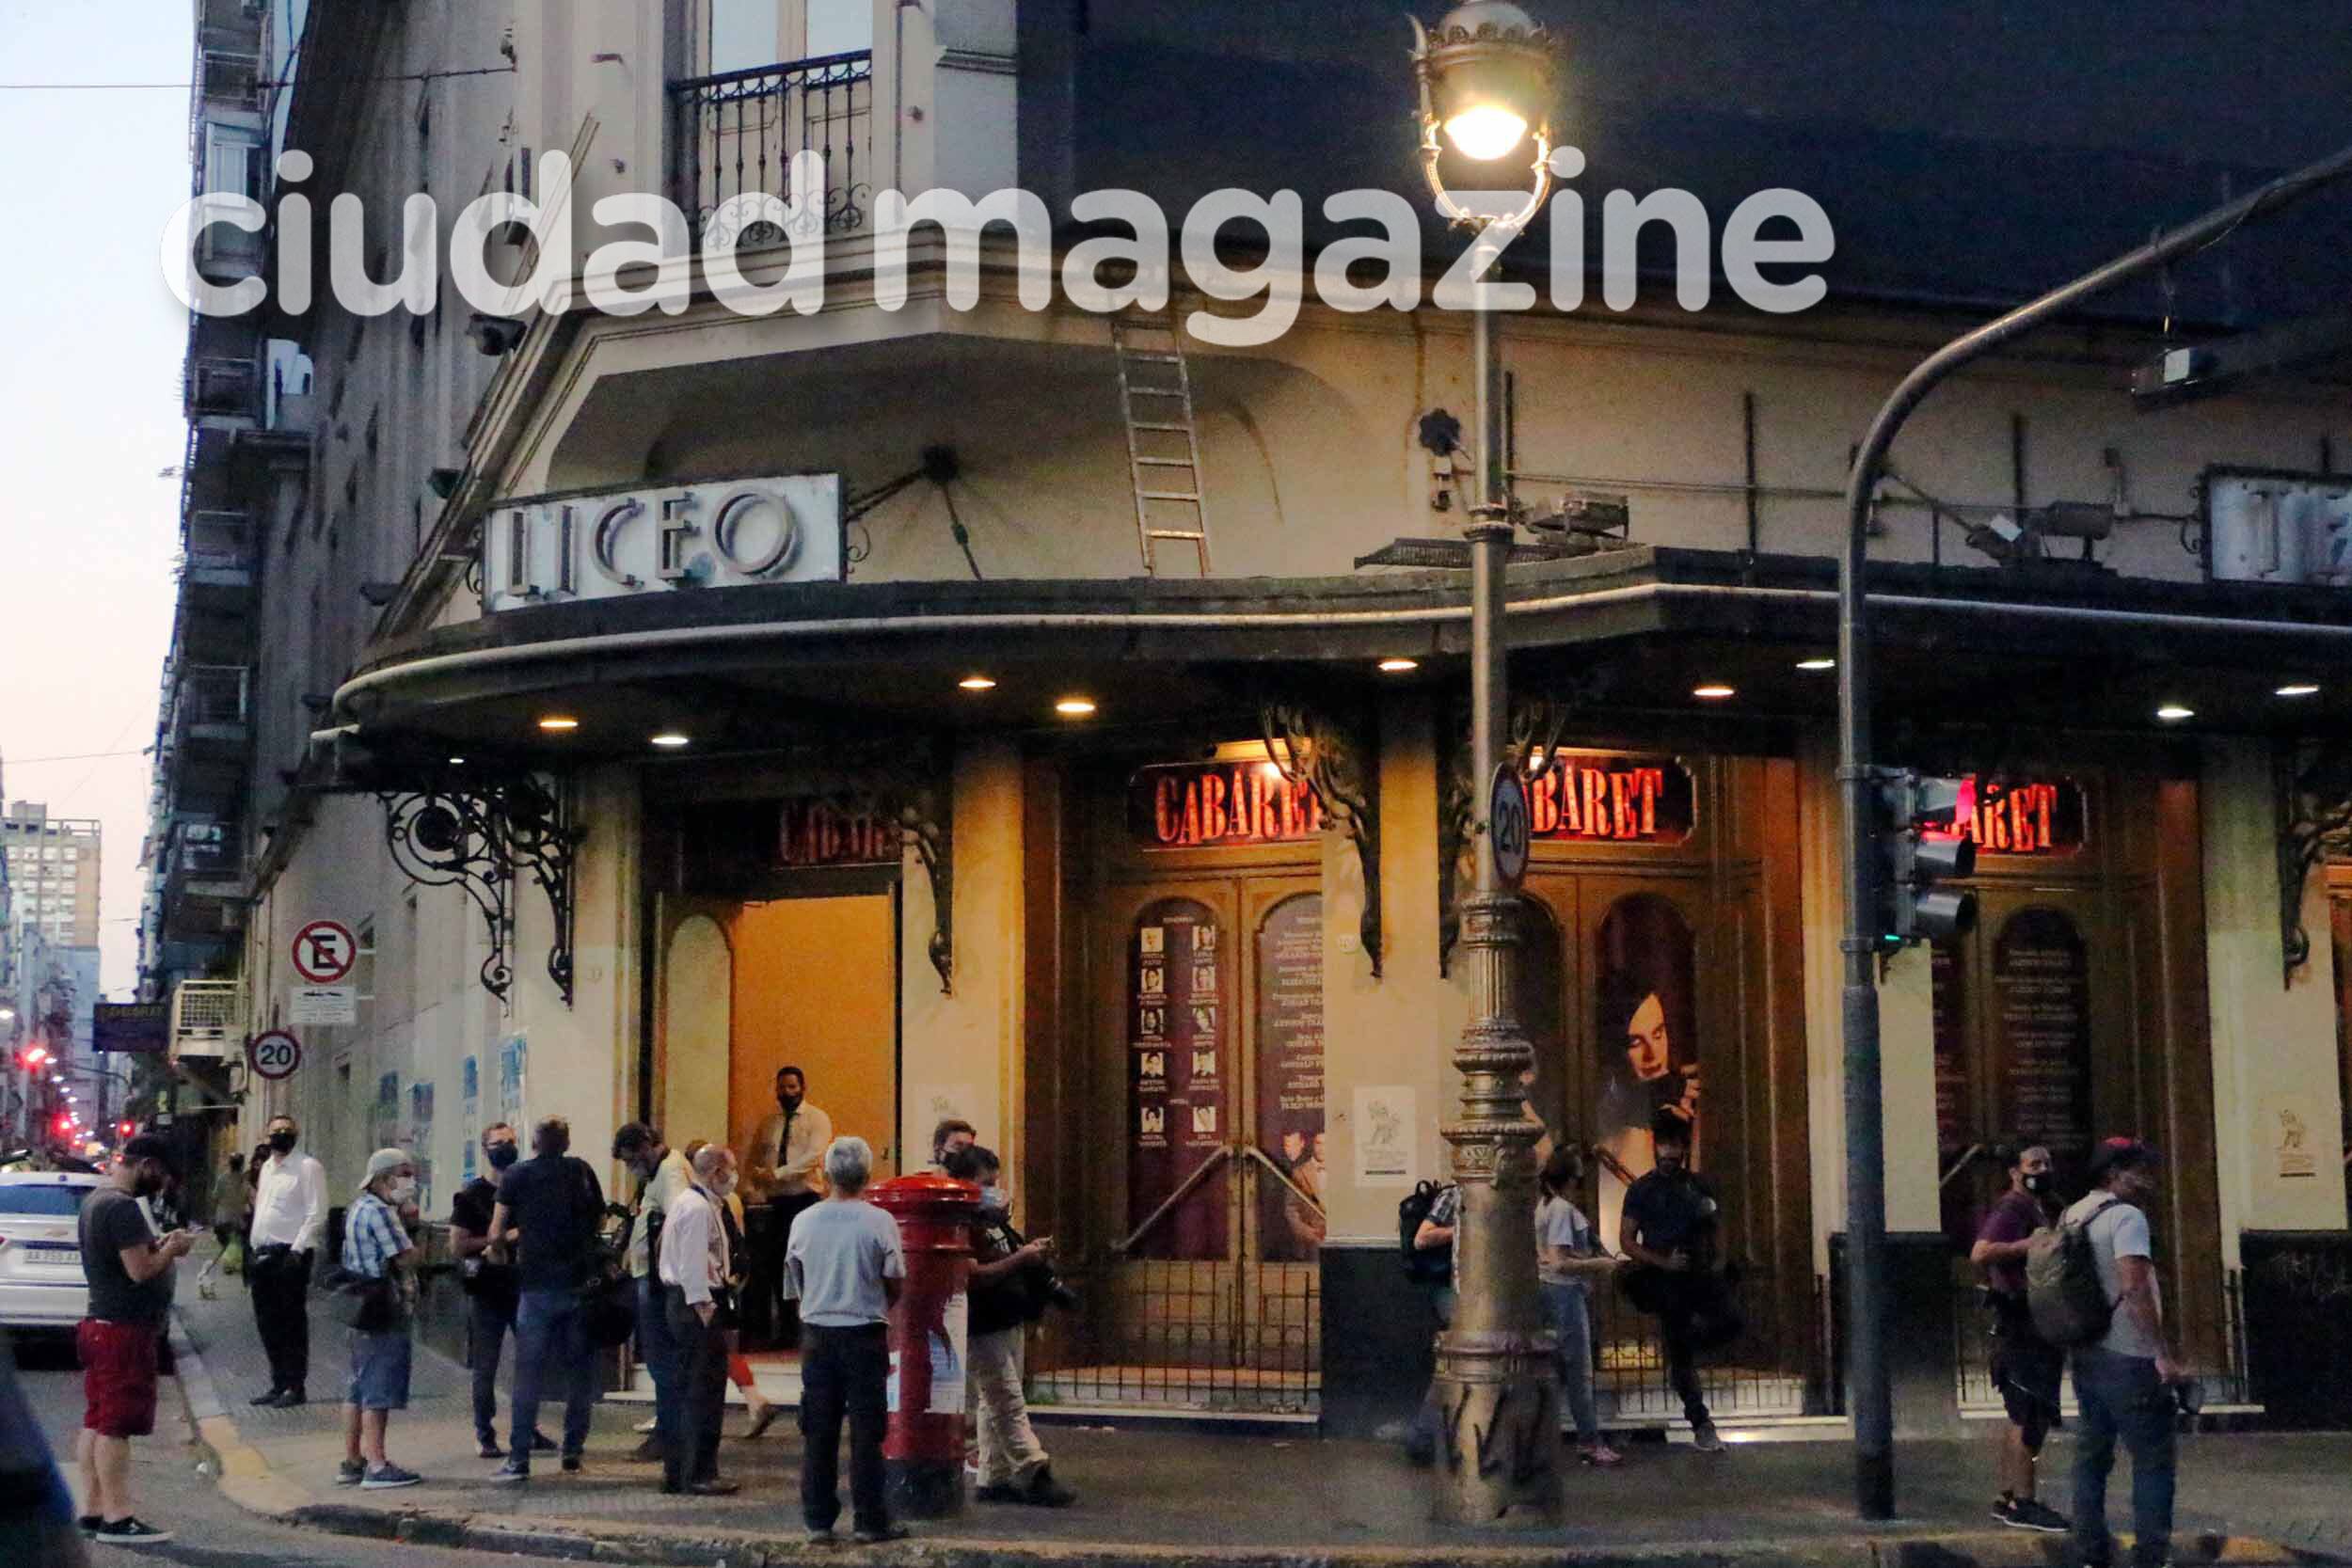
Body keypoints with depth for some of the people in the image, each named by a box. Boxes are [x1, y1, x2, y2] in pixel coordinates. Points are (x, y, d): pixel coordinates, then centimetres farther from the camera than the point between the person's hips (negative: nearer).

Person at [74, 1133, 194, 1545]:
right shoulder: (123, 1207, -19)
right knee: (116, 1426, -7)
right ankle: (116, 1518, -5)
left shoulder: (95, 1199, 13)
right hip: (124, 1330, -11)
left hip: (101, 1323, 11)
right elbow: (140, 1270, -24)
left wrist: (160, 1244, 10)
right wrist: (173, 1248, -8)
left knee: (96, 1424, 12)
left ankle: (93, 1510, 17)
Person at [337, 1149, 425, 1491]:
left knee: (360, 1388, 15)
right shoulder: (379, 1212, -16)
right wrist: (408, 1229, 1)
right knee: (379, 1389, -7)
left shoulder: (359, 1208, 17)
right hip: (385, 1311, -10)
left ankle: (351, 1462, 21)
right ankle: (376, 1466, -6)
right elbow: (406, 1257, -19)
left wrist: (405, 1219, 6)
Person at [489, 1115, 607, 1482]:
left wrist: (499, 1249, 20)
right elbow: (598, 1219, 12)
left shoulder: (518, 1176, 0)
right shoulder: (582, 1171, 7)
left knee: (528, 1373, 0)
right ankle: (573, 1450, 13)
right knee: (580, 1370, 11)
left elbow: (496, 1234, -4)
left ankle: (519, 1459, -3)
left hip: (538, 1285, -2)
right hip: (581, 1283, 2)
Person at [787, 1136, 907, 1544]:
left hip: (818, 1332, 3)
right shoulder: (879, 1223, -11)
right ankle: (869, 1522, 5)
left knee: (818, 1433, 9)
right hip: (864, 1336, -3)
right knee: (866, 1432, 3)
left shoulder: (804, 1222, -2)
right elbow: (896, 1284, -4)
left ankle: (818, 1520, 12)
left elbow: (797, 1280, 9)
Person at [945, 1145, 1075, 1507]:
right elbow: (974, 1275, -24)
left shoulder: (995, 1220, 15)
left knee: (995, 1406, 13)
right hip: (984, 1329, -10)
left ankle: (994, 1478, 18)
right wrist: (1020, 1259, -22)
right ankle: (1035, 1474, -8)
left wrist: (1036, 1252, 7)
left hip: (1010, 1324, 10)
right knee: (1009, 1406, -8)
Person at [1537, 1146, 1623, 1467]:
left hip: (1552, 1290, 10)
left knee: (1555, 1369, 15)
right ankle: (1590, 1443, 0)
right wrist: (1599, 1264, -15)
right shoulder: (1562, 1209, -18)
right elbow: (1560, 1262, -24)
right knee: (1580, 1371, -4)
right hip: (1566, 1293, -10)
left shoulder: (1546, 1205, 11)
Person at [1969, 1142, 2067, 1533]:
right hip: (2020, 1323, -10)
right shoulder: (2011, 1208, -12)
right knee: (2029, 1415, -10)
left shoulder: (2043, 1207, 19)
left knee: (2021, 1415, 14)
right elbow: (1981, 1253, -27)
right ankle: (2023, 1504, -8)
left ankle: (2009, 1498, 20)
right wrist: (2032, 1243, -27)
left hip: (2041, 1323, 10)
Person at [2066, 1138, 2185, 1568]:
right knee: (2152, 1459, -2)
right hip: (2127, 1357, -8)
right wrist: (2163, 1354, -23)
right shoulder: (2126, 1216, -13)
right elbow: (2134, 1288, -23)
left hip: (2086, 1355, 8)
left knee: (2092, 1454, 12)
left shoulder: (2072, 1216, 12)